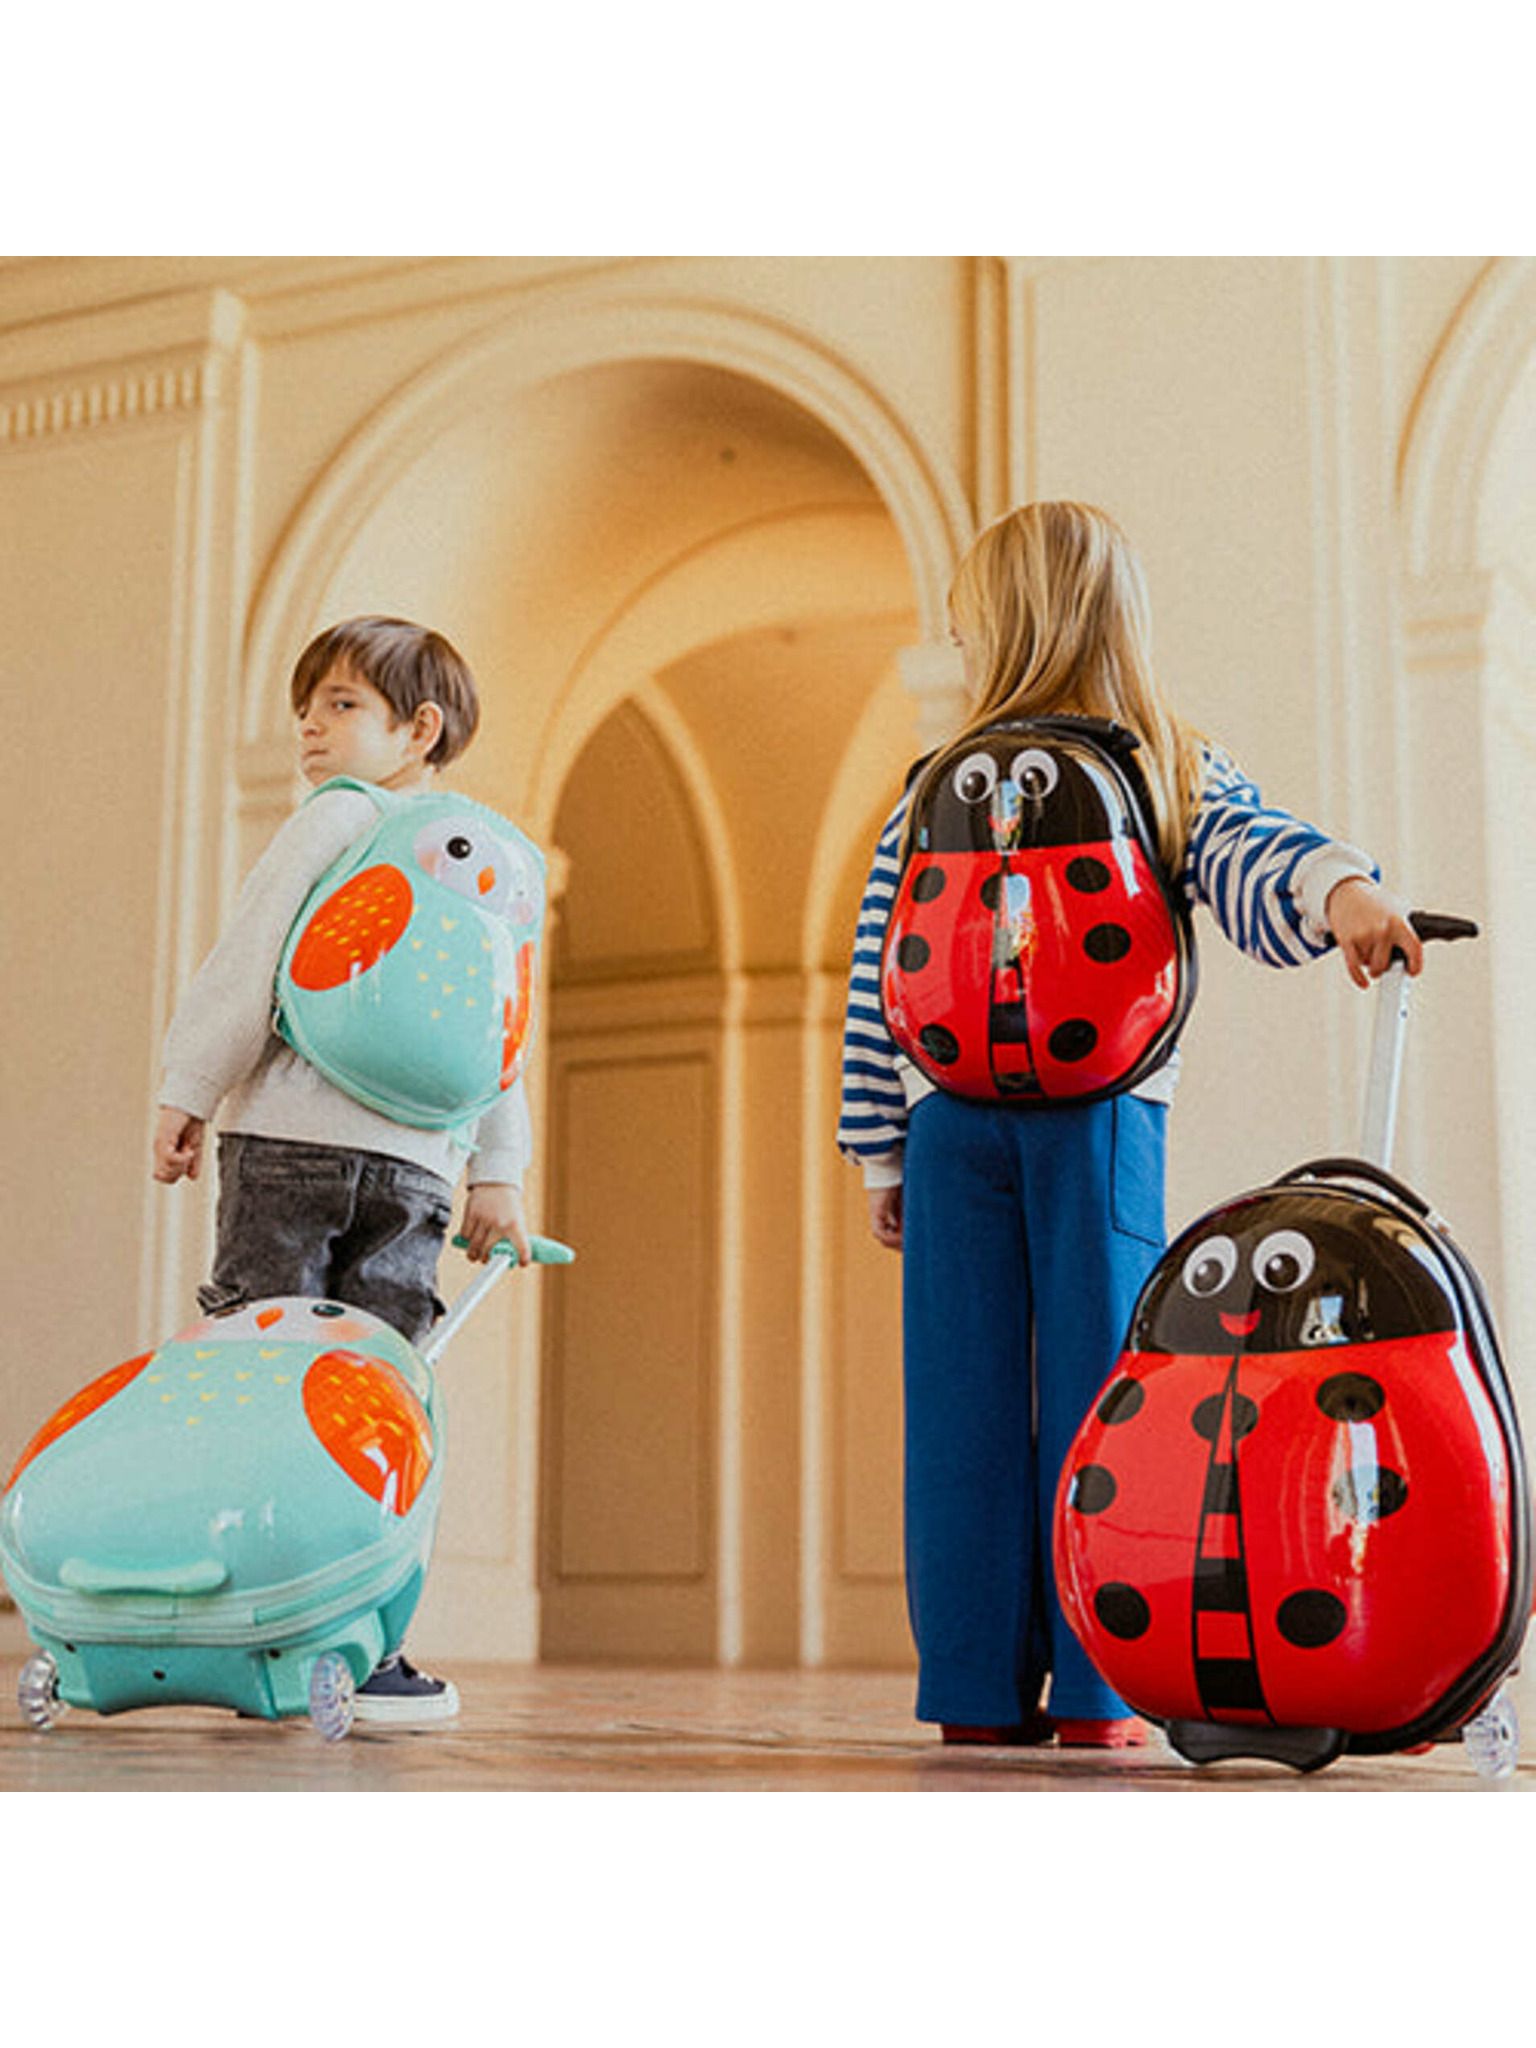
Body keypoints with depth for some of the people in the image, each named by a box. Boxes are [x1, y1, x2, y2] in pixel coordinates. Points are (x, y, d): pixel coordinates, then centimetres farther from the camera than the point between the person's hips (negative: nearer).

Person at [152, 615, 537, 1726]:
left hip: (288, 1135, -4)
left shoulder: (337, 817, 1)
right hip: (415, 1164, 4)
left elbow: (251, 967, -6)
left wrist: (187, 1092, 0)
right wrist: (500, 1175, 18)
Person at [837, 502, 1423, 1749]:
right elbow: (1258, 864, -16)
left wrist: (883, 1156, 12)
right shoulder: (1181, 778, 7)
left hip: (953, 1123, 1)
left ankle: (976, 1691, 5)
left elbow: (879, 991, 7)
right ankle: (1092, 1693, 1)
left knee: (966, 1405, 3)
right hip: (1102, 1119, 0)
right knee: (1098, 1398, 2)